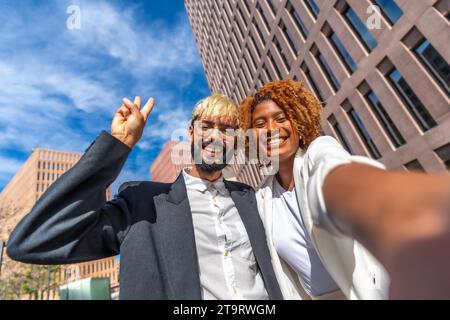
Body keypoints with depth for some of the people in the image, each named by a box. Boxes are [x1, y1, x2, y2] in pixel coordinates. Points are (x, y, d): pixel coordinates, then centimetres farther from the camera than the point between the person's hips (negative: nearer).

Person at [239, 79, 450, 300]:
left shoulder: (318, 150, -19)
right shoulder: (262, 196, -2)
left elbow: (331, 171, -45)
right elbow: (276, 261, 5)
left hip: (369, 290, -5)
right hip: (312, 296, 5)